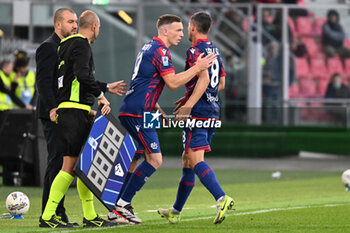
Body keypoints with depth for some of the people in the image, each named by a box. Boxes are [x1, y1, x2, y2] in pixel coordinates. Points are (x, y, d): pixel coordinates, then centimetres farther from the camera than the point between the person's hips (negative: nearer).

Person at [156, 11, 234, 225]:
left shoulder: (195, 51, -9)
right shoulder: (214, 50, 18)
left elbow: (204, 79, -22)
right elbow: (221, 83, 23)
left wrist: (189, 105, -25)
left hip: (199, 111, -9)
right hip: (214, 110, 9)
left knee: (195, 159, -15)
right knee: (188, 159, 16)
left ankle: (222, 199, -33)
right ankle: (176, 211, 23)